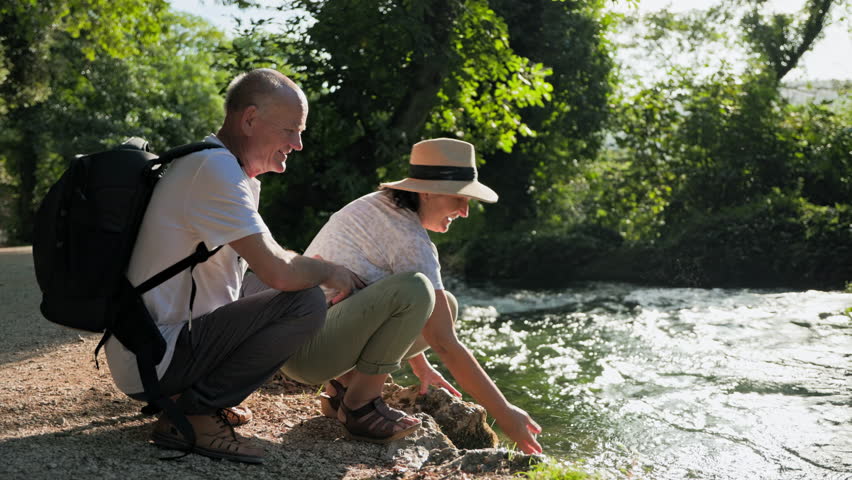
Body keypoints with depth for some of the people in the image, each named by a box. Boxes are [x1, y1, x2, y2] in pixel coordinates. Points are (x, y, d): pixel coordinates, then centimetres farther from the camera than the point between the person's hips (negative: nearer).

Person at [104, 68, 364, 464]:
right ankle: (190, 415, -12)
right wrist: (330, 273, -5)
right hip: (153, 362, -10)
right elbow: (279, 272, -24)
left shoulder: (238, 174, 12)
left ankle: (194, 396, 11)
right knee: (306, 303, -19)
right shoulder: (216, 168, -20)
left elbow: (269, 259, 19)